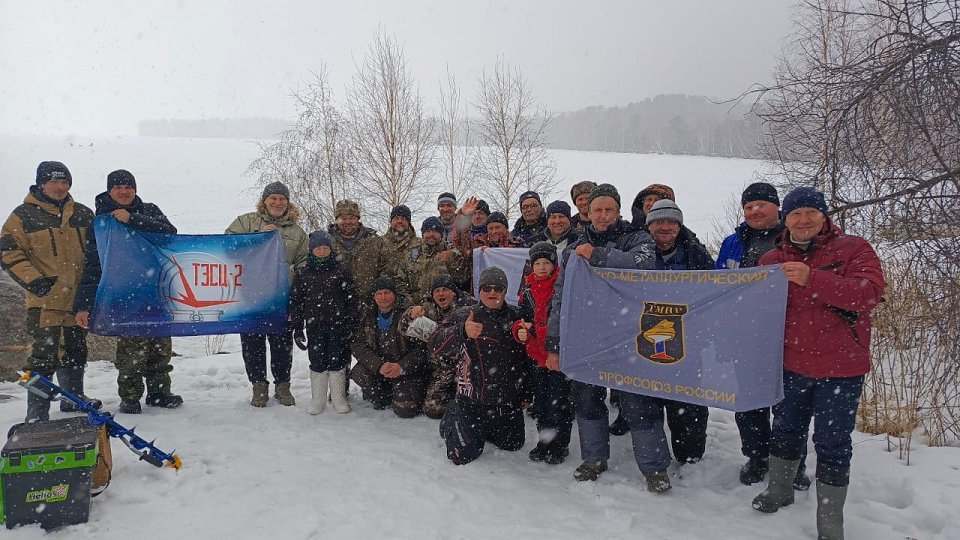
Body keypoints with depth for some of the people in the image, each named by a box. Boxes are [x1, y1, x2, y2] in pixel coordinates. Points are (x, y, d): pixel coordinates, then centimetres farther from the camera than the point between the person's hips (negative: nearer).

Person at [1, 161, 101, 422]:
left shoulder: (83, 214, 10)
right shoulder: (23, 216, -2)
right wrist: (33, 280, -15)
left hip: (79, 298, 5)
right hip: (45, 300, -5)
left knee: (76, 351, 17)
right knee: (44, 355, -9)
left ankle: (73, 396, 34)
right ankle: (37, 411, -1)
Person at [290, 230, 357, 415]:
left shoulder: (341, 272, 2)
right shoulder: (302, 273, 5)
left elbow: (351, 299, 2)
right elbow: (295, 302, 6)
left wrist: (350, 324, -3)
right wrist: (297, 328, 2)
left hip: (337, 325, -1)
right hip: (314, 326, 1)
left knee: (337, 362, 5)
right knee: (317, 363, 6)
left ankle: (339, 398, 18)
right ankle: (317, 400, 19)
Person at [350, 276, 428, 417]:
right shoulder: (368, 318, 4)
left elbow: (422, 348, -15)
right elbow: (358, 346, -7)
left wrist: (401, 367, -28)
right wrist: (379, 365, -23)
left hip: (408, 371, -4)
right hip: (377, 369, 4)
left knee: (404, 410, -20)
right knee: (359, 373, -23)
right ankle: (382, 398, 6)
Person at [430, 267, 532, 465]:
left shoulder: (514, 317, 6)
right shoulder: (464, 316, -9)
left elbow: (523, 357, 16)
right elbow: (435, 346, -23)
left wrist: (526, 393, 18)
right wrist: (462, 332, -41)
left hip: (508, 402, 5)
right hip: (473, 402, -4)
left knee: (513, 445, 16)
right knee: (464, 456, -2)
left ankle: (483, 428, 42)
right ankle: (451, 419, 27)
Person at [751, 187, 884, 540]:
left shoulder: (853, 249, -6)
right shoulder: (772, 259, 5)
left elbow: (870, 293, -23)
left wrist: (811, 279, -33)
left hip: (840, 369, -3)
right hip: (790, 365, 4)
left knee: (832, 444, 5)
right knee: (785, 430, 20)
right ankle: (779, 490, 43)